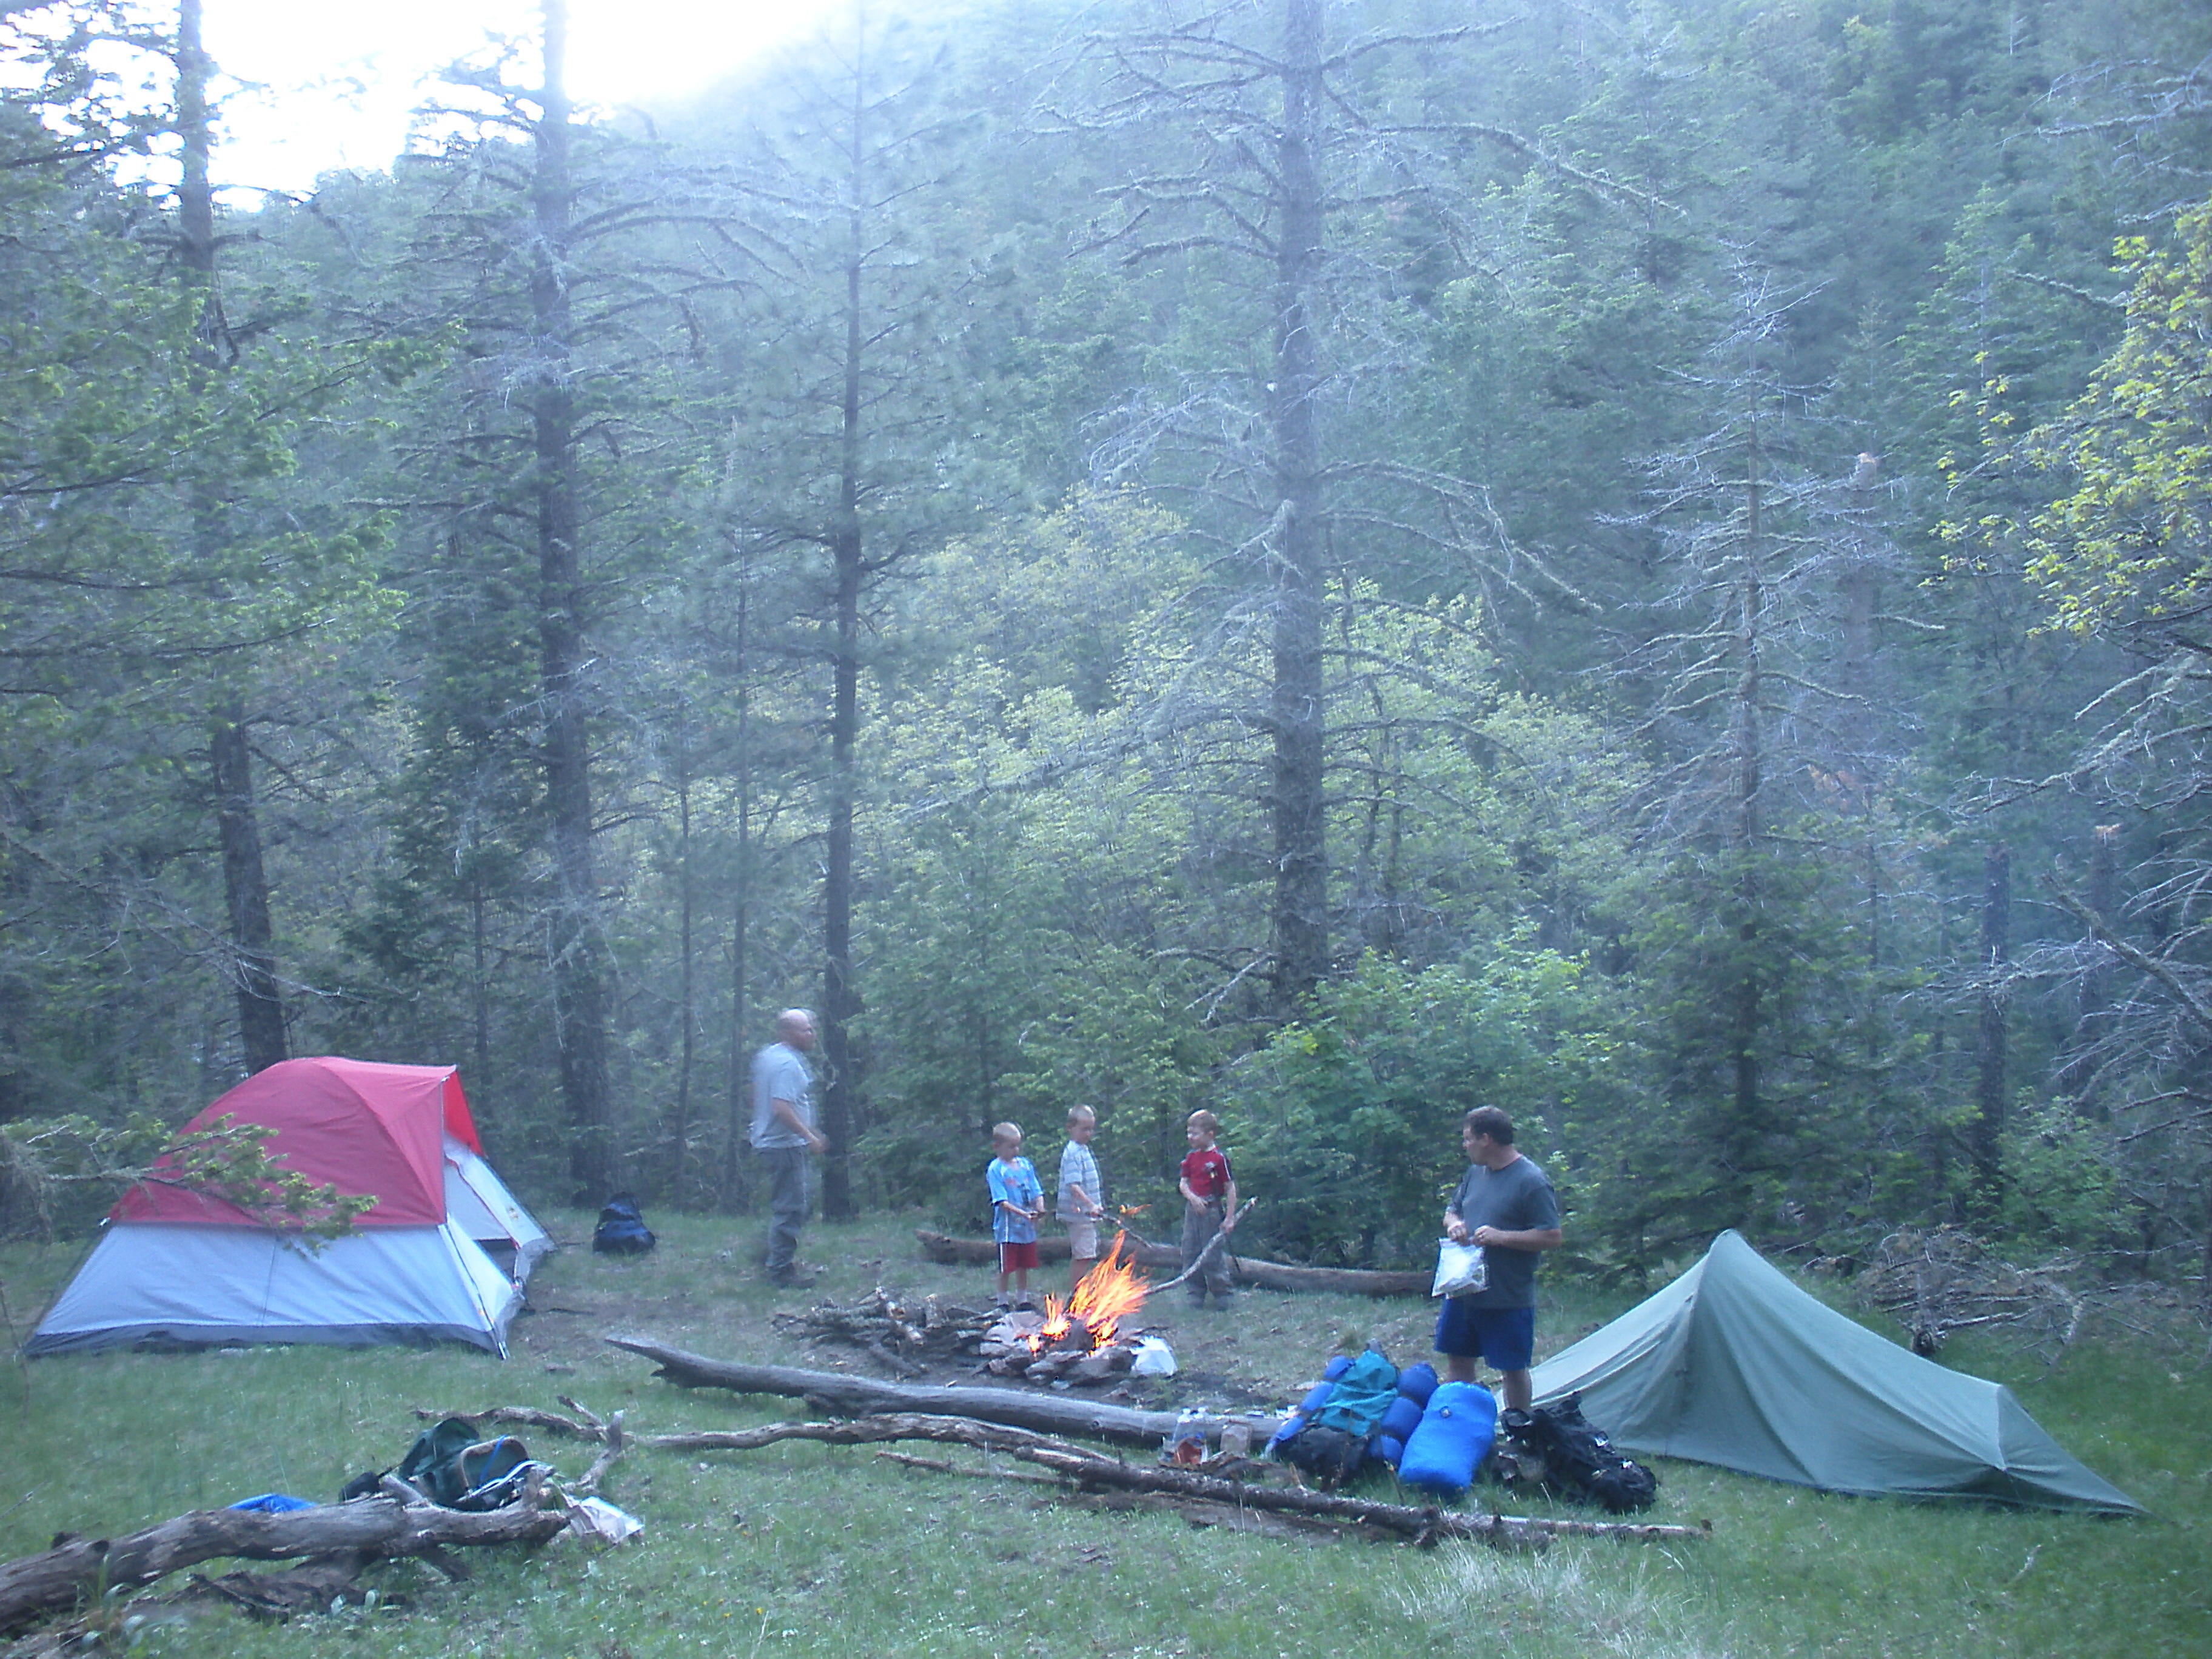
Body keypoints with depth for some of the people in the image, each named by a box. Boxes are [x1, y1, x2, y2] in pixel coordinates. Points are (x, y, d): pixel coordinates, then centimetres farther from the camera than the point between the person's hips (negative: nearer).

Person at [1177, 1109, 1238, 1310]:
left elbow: (1230, 1188, -10)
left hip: (1213, 1210, -6)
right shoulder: (1191, 1157, 8)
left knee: (1214, 1254, -1)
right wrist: (1193, 1198, -11)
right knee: (1190, 1252, 8)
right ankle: (1196, 1293, 18)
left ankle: (1222, 1293, 12)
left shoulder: (1220, 1158, -11)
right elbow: (1184, 1183, 11)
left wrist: (1230, 1218, -13)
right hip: (1193, 1209, 6)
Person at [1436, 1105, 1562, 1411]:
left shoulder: (1531, 1181, -15)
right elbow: (1452, 1211, 21)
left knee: (1513, 1369, 6)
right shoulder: (1475, 1172, 8)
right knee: (1458, 1361, 15)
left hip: (1509, 1299, -7)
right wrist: (1454, 1224, -4)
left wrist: (1501, 1237, -23)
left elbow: (1553, 1237, -17)